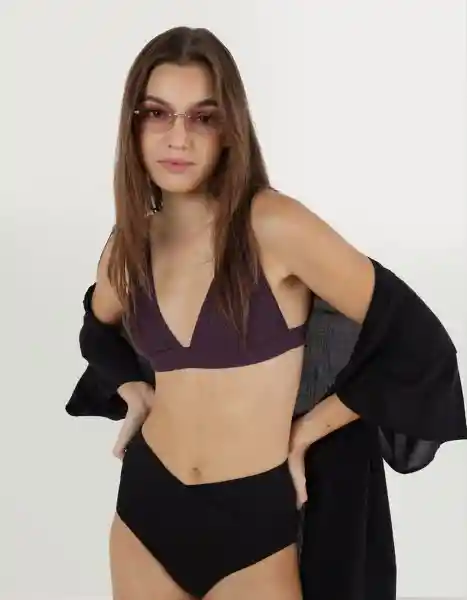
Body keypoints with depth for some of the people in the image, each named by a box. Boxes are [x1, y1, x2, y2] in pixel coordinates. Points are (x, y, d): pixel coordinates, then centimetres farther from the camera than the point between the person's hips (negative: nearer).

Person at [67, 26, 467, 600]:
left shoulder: (274, 226, -17)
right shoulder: (130, 243, 0)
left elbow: (414, 337, -15)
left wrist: (306, 432, -6)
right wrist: (136, 394, 5)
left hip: (254, 519, -5)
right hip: (145, 507, 5)